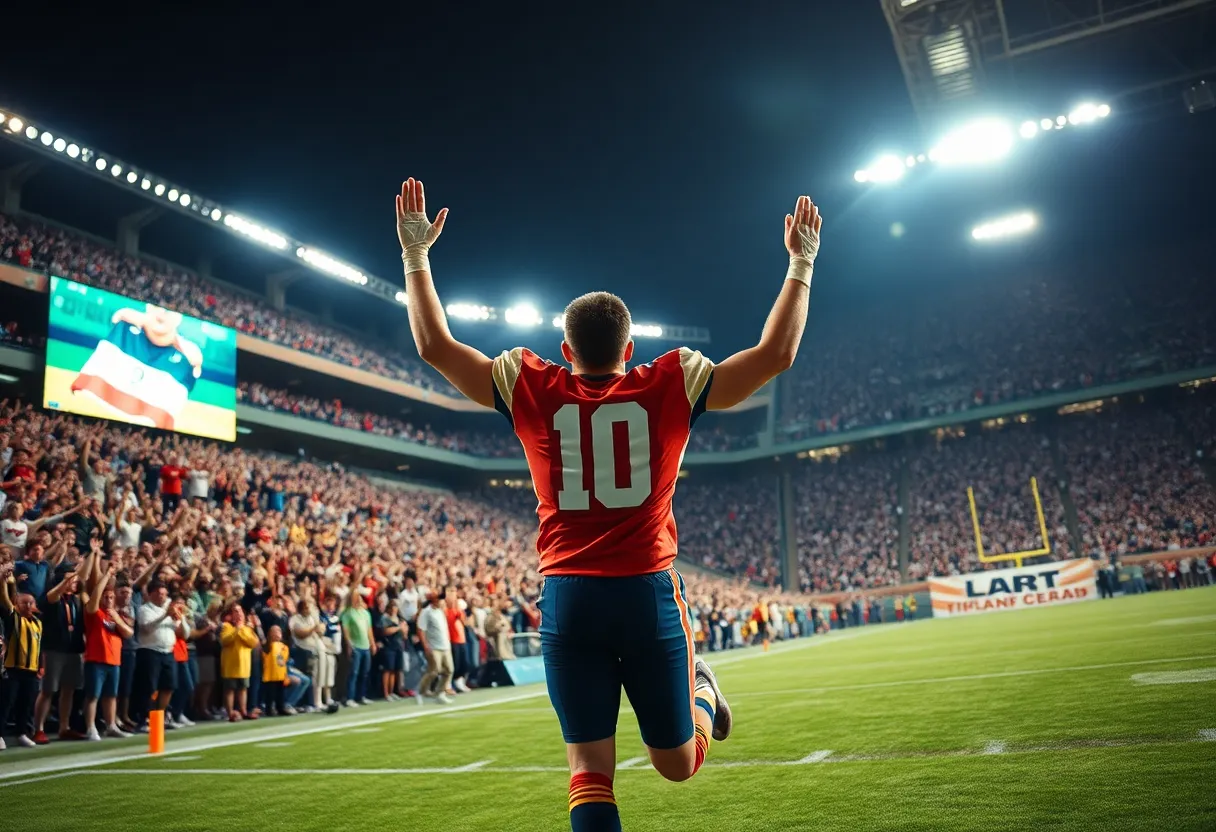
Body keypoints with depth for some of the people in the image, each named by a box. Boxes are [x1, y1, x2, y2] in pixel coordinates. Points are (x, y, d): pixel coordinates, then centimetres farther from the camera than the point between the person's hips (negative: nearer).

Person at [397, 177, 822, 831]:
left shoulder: (534, 392, 3)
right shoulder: (669, 387, 2)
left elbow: (434, 344, 9)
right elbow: (777, 353, 5)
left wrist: (415, 254, 18)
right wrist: (801, 263, 15)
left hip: (568, 598, 1)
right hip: (650, 592, -1)